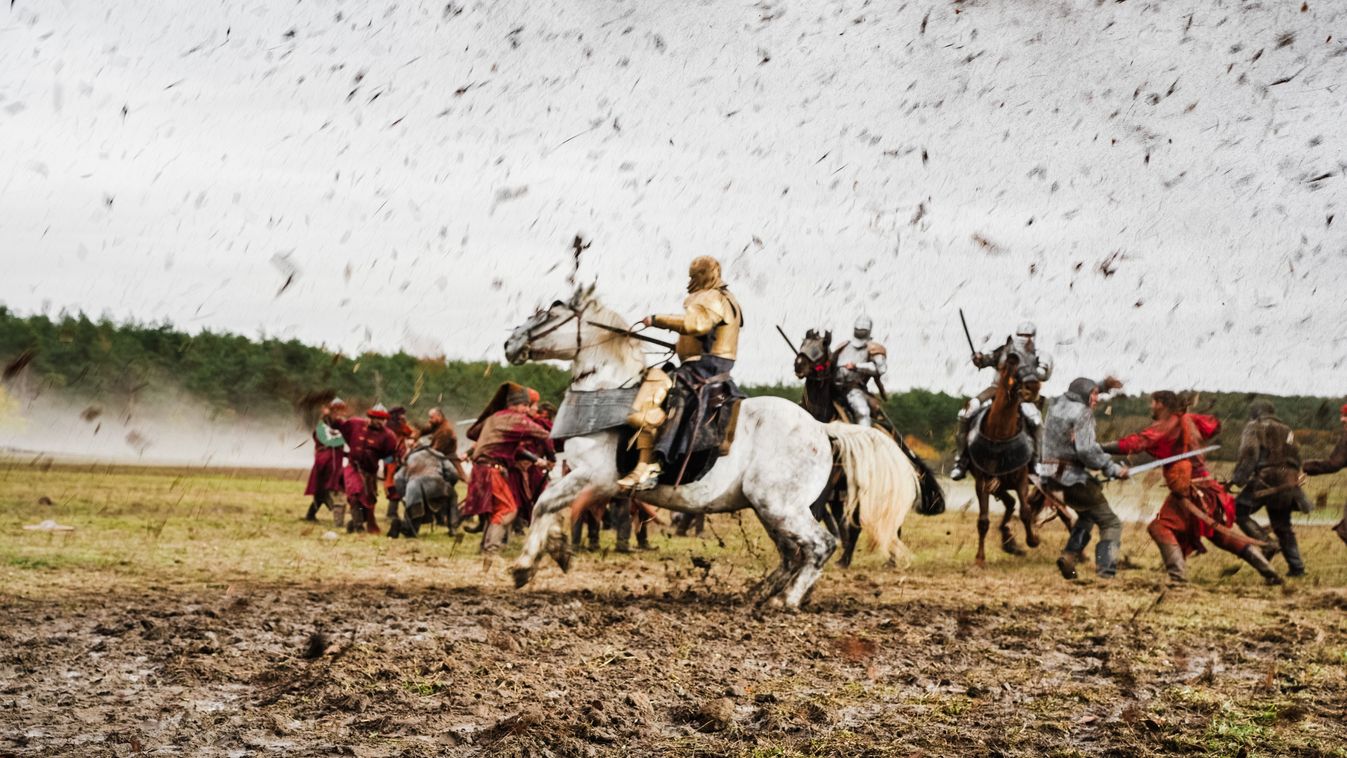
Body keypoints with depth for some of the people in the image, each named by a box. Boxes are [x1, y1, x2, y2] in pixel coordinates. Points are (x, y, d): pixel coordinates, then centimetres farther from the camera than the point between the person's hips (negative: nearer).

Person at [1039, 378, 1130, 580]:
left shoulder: (1055, 407, 10)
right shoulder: (1082, 413, -13)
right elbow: (1086, 450, -23)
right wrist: (1113, 469, -17)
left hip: (1053, 475, 8)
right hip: (1074, 476, -8)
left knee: (1086, 515, 30)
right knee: (1110, 523, 0)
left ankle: (1070, 555, 15)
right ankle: (1106, 571, -12)